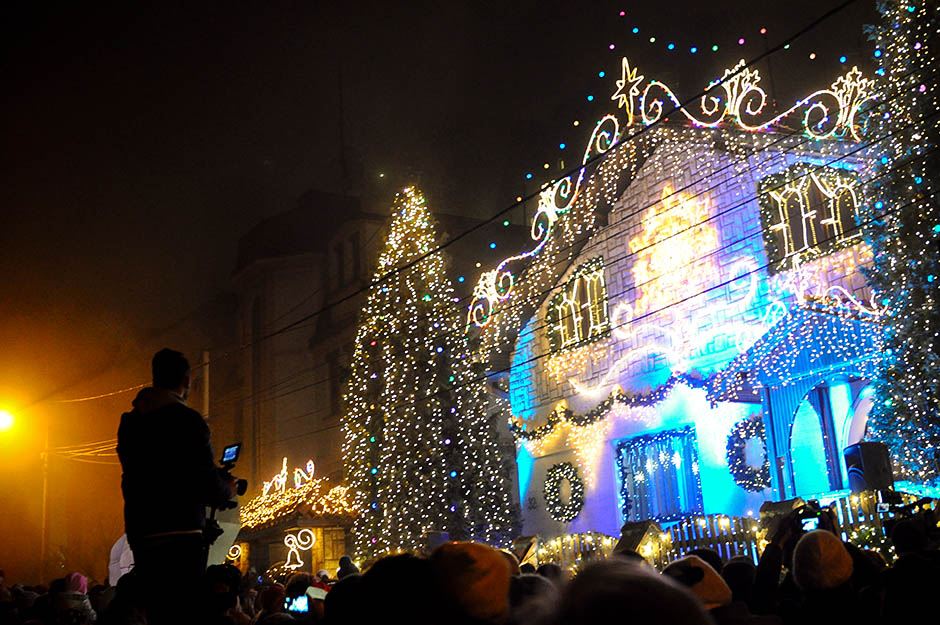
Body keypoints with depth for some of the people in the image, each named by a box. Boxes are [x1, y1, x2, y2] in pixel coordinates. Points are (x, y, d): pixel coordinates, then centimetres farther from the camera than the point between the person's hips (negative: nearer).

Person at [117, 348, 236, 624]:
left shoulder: (129, 422, 12)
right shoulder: (188, 420, -9)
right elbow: (209, 485, -12)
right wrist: (229, 488, 11)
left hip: (140, 533, 7)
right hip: (182, 536, -7)